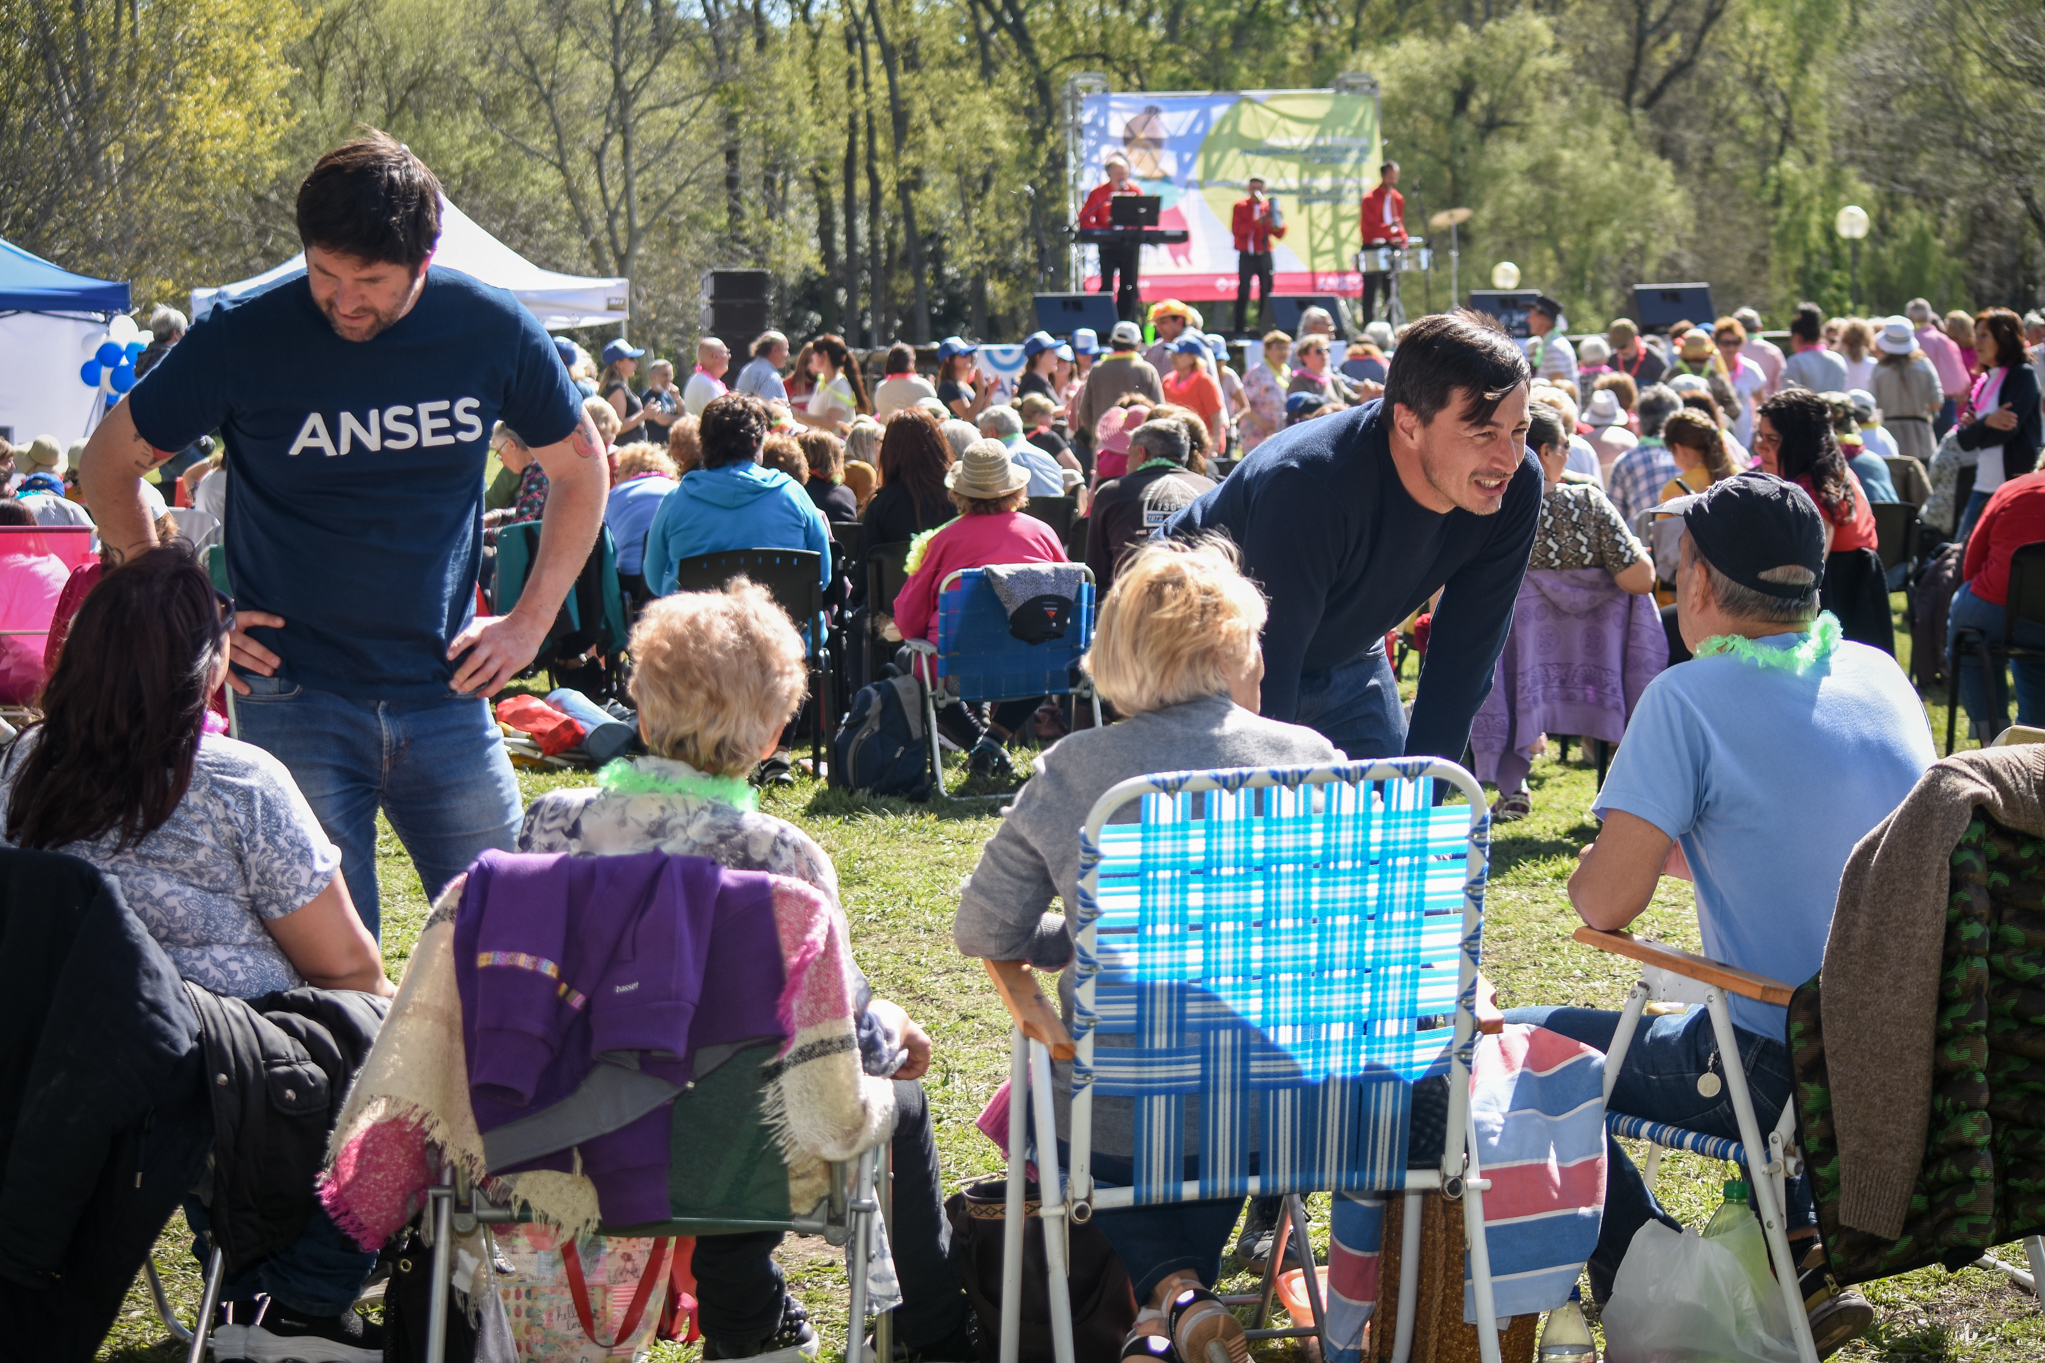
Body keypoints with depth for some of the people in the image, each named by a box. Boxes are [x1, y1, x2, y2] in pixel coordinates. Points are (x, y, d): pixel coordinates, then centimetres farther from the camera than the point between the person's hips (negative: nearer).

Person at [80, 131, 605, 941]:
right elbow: (111, 461, 5)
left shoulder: (491, 330, -2)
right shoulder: (242, 340, -8)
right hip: (294, 699, -2)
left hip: (446, 694, 2)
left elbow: (579, 468, 14)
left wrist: (531, 622, 5)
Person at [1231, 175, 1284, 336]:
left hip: (1264, 255, 3)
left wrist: (1278, 224, -16)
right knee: (1243, 292, -5)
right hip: (1246, 256, -3)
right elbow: (1236, 229, -12)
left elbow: (1279, 234, 6)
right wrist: (1257, 222, -22)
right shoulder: (1240, 206, 2)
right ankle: (1241, 328, -3)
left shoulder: (1269, 207, 9)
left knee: (1266, 292, 2)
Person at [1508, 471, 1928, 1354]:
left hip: (1784, 1076, -7)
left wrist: (1644, 848, 6)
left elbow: (1605, 902, -15)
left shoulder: (1690, 700, -15)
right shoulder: (1882, 677, 6)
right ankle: (1804, 1250, 23)